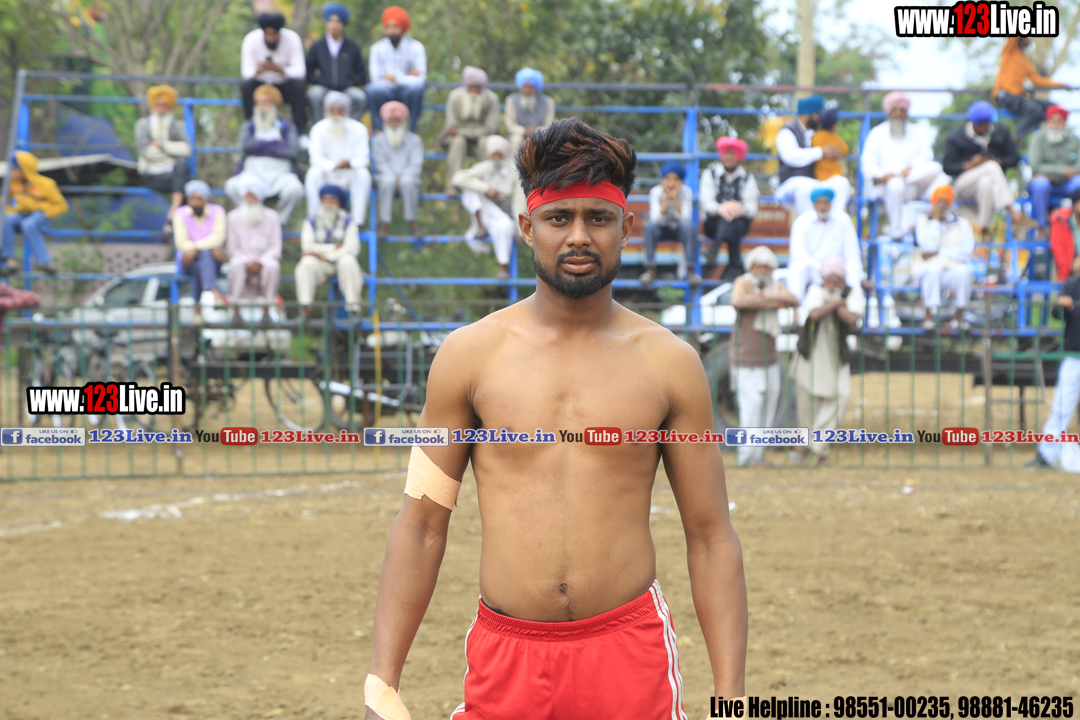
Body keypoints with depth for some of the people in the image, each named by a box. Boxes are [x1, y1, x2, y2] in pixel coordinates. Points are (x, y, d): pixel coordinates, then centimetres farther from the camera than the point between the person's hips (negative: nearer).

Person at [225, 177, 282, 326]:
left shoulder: (271, 217, 5)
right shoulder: (233, 217, 5)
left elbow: (276, 247, -1)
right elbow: (231, 248, 1)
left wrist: (260, 262, -18)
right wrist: (248, 262, -16)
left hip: (264, 262, 0)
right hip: (243, 259, 0)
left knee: (273, 265, -36)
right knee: (237, 263, -36)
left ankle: (266, 311, -31)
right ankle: (236, 311, -35)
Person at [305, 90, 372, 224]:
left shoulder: (358, 129, -5)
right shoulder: (319, 129, -6)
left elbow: (363, 158, -10)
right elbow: (316, 157, -15)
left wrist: (350, 163, -35)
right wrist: (333, 166, -36)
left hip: (350, 173, 0)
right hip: (327, 174, 0)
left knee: (363, 174, -32)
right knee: (314, 173, -32)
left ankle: (358, 220, -29)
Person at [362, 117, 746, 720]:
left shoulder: (669, 363, 3)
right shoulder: (470, 355, 3)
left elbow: (711, 538, 5)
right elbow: (422, 525, 5)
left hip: (630, 649, 0)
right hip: (506, 660, 0)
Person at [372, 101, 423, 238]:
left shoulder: (414, 140, 10)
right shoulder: (379, 140, 11)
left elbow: (416, 165, 1)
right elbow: (381, 164, 1)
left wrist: (403, 176, -18)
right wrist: (393, 176, -18)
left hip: (408, 177, 0)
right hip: (386, 175, 0)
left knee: (407, 181, -38)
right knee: (388, 181, -37)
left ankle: (412, 220, -26)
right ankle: (384, 221, -34)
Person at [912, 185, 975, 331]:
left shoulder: (962, 224, 11)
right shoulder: (923, 220, 7)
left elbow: (967, 252, -3)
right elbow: (929, 246, -10)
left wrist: (939, 253, -9)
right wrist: (936, 219, -10)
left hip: (953, 270, 1)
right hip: (926, 269, -1)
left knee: (963, 271, -34)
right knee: (933, 269, -37)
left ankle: (959, 316, -17)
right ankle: (928, 316, -27)